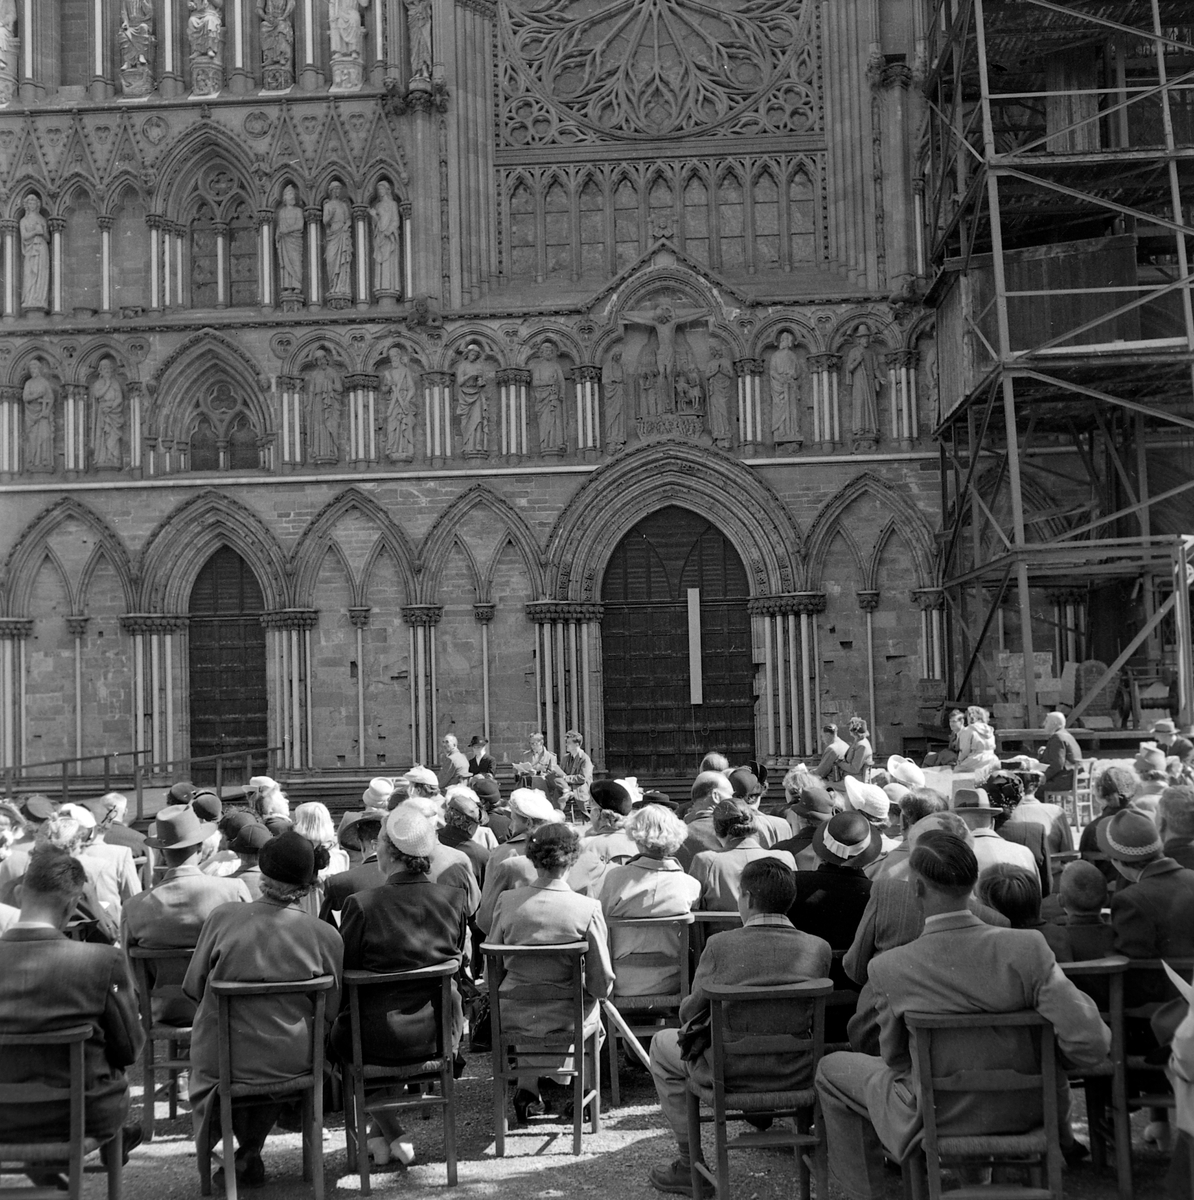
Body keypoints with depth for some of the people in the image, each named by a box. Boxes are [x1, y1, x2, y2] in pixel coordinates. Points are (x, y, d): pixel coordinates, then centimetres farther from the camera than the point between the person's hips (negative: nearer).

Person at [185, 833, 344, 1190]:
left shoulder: (222, 918, -12)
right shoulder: (326, 936, -12)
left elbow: (192, 987, 1)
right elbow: (329, 1013, -1)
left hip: (222, 1061, 0)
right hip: (290, 1064, 0)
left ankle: (245, 1151, 30)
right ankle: (251, 1151, 35)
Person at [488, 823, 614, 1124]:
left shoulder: (506, 901, -13)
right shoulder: (588, 909, -19)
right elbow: (602, 985, -13)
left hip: (512, 1017, 2)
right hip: (566, 1019, -2)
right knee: (594, 1011, 32)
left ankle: (528, 1086, 32)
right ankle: (555, 1080, 38)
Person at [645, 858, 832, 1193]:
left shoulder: (720, 945, -16)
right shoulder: (819, 949, -8)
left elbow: (690, 1014, -4)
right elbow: (812, 1016, 7)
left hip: (729, 1074, -4)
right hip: (796, 1074, 4)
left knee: (663, 1043, 24)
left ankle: (690, 1163, 25)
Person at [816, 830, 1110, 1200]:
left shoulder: (888, 968, -24)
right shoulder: (1027, 948, -24)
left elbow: (895, 1057, -8)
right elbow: (1091, 1044, -22)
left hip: (936, 1120, -2)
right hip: (1025, 1114, 3)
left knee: (832, 1068, 23)